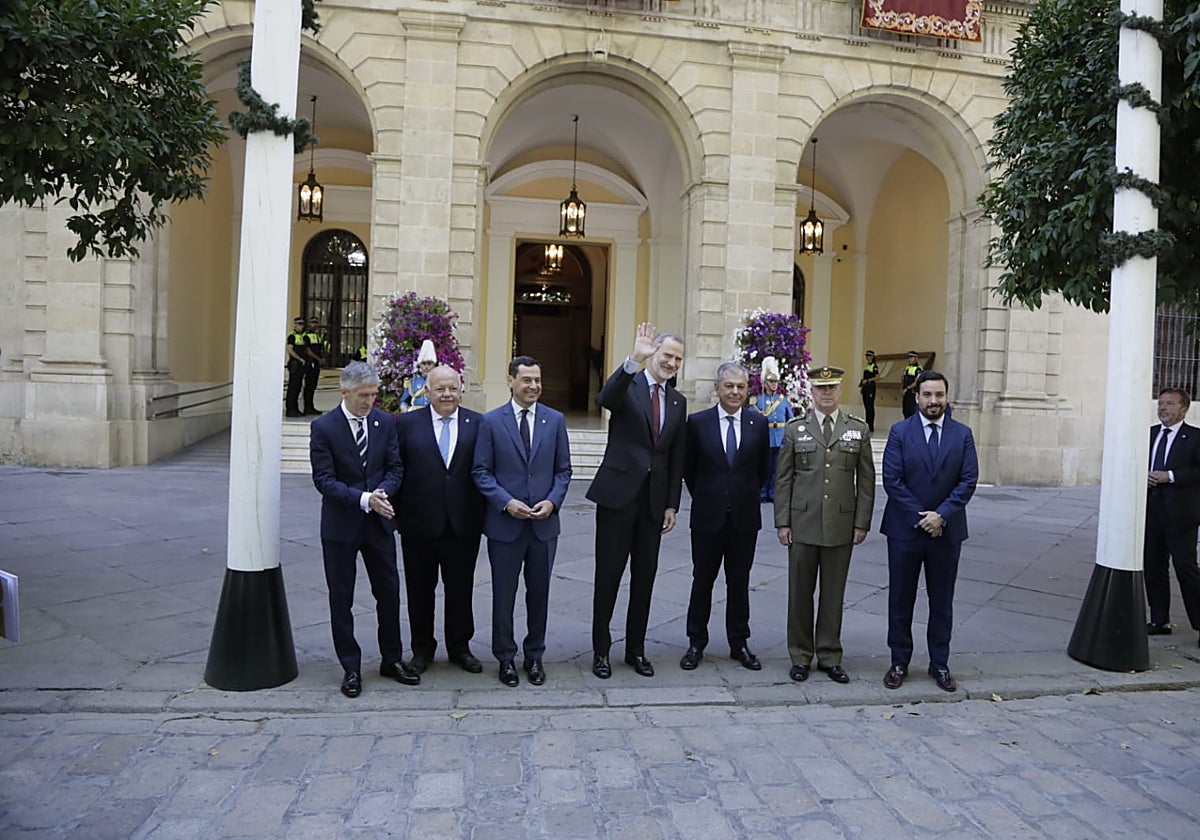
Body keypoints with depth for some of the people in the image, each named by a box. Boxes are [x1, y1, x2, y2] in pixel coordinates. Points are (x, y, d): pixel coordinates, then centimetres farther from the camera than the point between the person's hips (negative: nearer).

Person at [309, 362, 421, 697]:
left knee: (389, 591, 10)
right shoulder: (323, 427, -10)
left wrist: (381, 492, -18)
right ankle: (351, 668, 21)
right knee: (341, 598, 7)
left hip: (378, 522, 3)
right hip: (340, 524, -3)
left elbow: (395, 467, 3)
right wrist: (364, 499, -25)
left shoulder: (385, 422, 1)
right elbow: (324, 480, -14)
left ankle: (392, 659, 26)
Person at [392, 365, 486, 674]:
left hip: (463, 524, 0)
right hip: (420, 523, 0)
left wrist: (484, 515, -6)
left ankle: (459, 646, 30)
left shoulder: (478, 424, 1)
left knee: (460, 589, 12)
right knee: (420, 590, 12)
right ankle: (422, 648, 30)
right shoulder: (406, 424, 0)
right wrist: (398, 515, -4)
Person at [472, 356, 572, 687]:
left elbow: (563, 470, 6)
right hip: (504, 523, -2)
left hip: (544, 523, 2)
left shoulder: (555, 420, 4)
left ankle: (535, 655, 29)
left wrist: (553, 501, -10)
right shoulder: (492, 421, -2)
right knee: (504, 595, 9)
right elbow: (481, 471, -3)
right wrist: (506, 502, -15)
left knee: (539, 594, 13)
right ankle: (505, 657, 26)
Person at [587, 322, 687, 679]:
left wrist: (672, 505, 8)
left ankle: (636, 649, 26)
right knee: (608, 575, 4)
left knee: (645, 577, 12)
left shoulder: (678, 402, 12)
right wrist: (634, 359, -42)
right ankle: (601, 650, 18)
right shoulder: (628, 385, -4)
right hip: (618, 493, -5)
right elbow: (604, 398, -30)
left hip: (654, 499, 5)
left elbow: (676, 459, 13)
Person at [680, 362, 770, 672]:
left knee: (739, 582, 12)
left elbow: (763, 469, 10)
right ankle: (696, 643, 21)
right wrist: (705, 497, 8)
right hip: (708, 517, -1)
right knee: (702, 581, 8)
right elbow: (688, 468, 5)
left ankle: (739, 643, 25)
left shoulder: (758, 423, 0)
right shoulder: (698, 422, -4)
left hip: (744, 517, 1)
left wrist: (745, 495, 11)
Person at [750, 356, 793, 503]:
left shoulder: (784, 399, 10)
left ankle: (773, 494, 12)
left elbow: (791, 419, 13)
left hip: (780, 440, 2)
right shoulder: (757, 400, 3)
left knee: (776, 468, 5)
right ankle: (762, 494, 11)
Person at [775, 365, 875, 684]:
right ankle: (800, 657, 19)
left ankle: (829, 656, 22)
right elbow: (783, 479, 3)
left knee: (833, 594, 9)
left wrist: (862, 523, 0)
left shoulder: (859, 430, 6)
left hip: (841, 526, 1)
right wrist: (782, 522, -2)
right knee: (800, 592, 7)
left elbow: (866, 479, 6)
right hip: (803, 524, 0)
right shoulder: (795, 430, 3)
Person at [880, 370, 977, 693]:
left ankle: (939, 664, 23)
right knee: (901, 600, 7)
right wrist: (919, 517, -13)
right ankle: (899, 662, 19)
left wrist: (942, 515, -14)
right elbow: (891, 480, -8)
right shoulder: (900, 432, -2)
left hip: (946, 530, 2)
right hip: (904, 529, -1)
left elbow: (968, 481, -3)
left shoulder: (963, 434, 3)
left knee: (942, 602, 11)